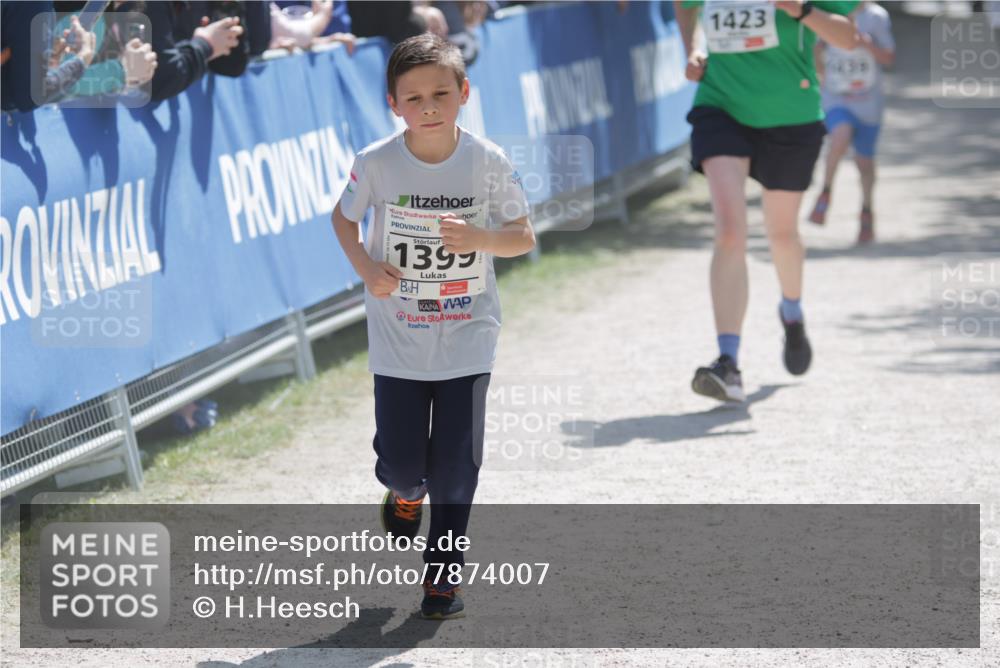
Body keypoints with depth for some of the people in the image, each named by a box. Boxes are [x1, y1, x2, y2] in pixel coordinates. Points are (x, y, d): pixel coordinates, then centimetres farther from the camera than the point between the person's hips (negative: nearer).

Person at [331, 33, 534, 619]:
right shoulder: (377, 163, -10)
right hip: (398, 340, 0)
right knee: (399, 460, 2)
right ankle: (407, 492, 40)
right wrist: (365, 266, -10)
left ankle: (444, 575, 16)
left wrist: (479, 237, -22)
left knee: (455, 465, 0)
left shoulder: (489, 162, -10)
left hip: (467, 339, 0)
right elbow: (344, 217, 8)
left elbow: (524, 237, -2)